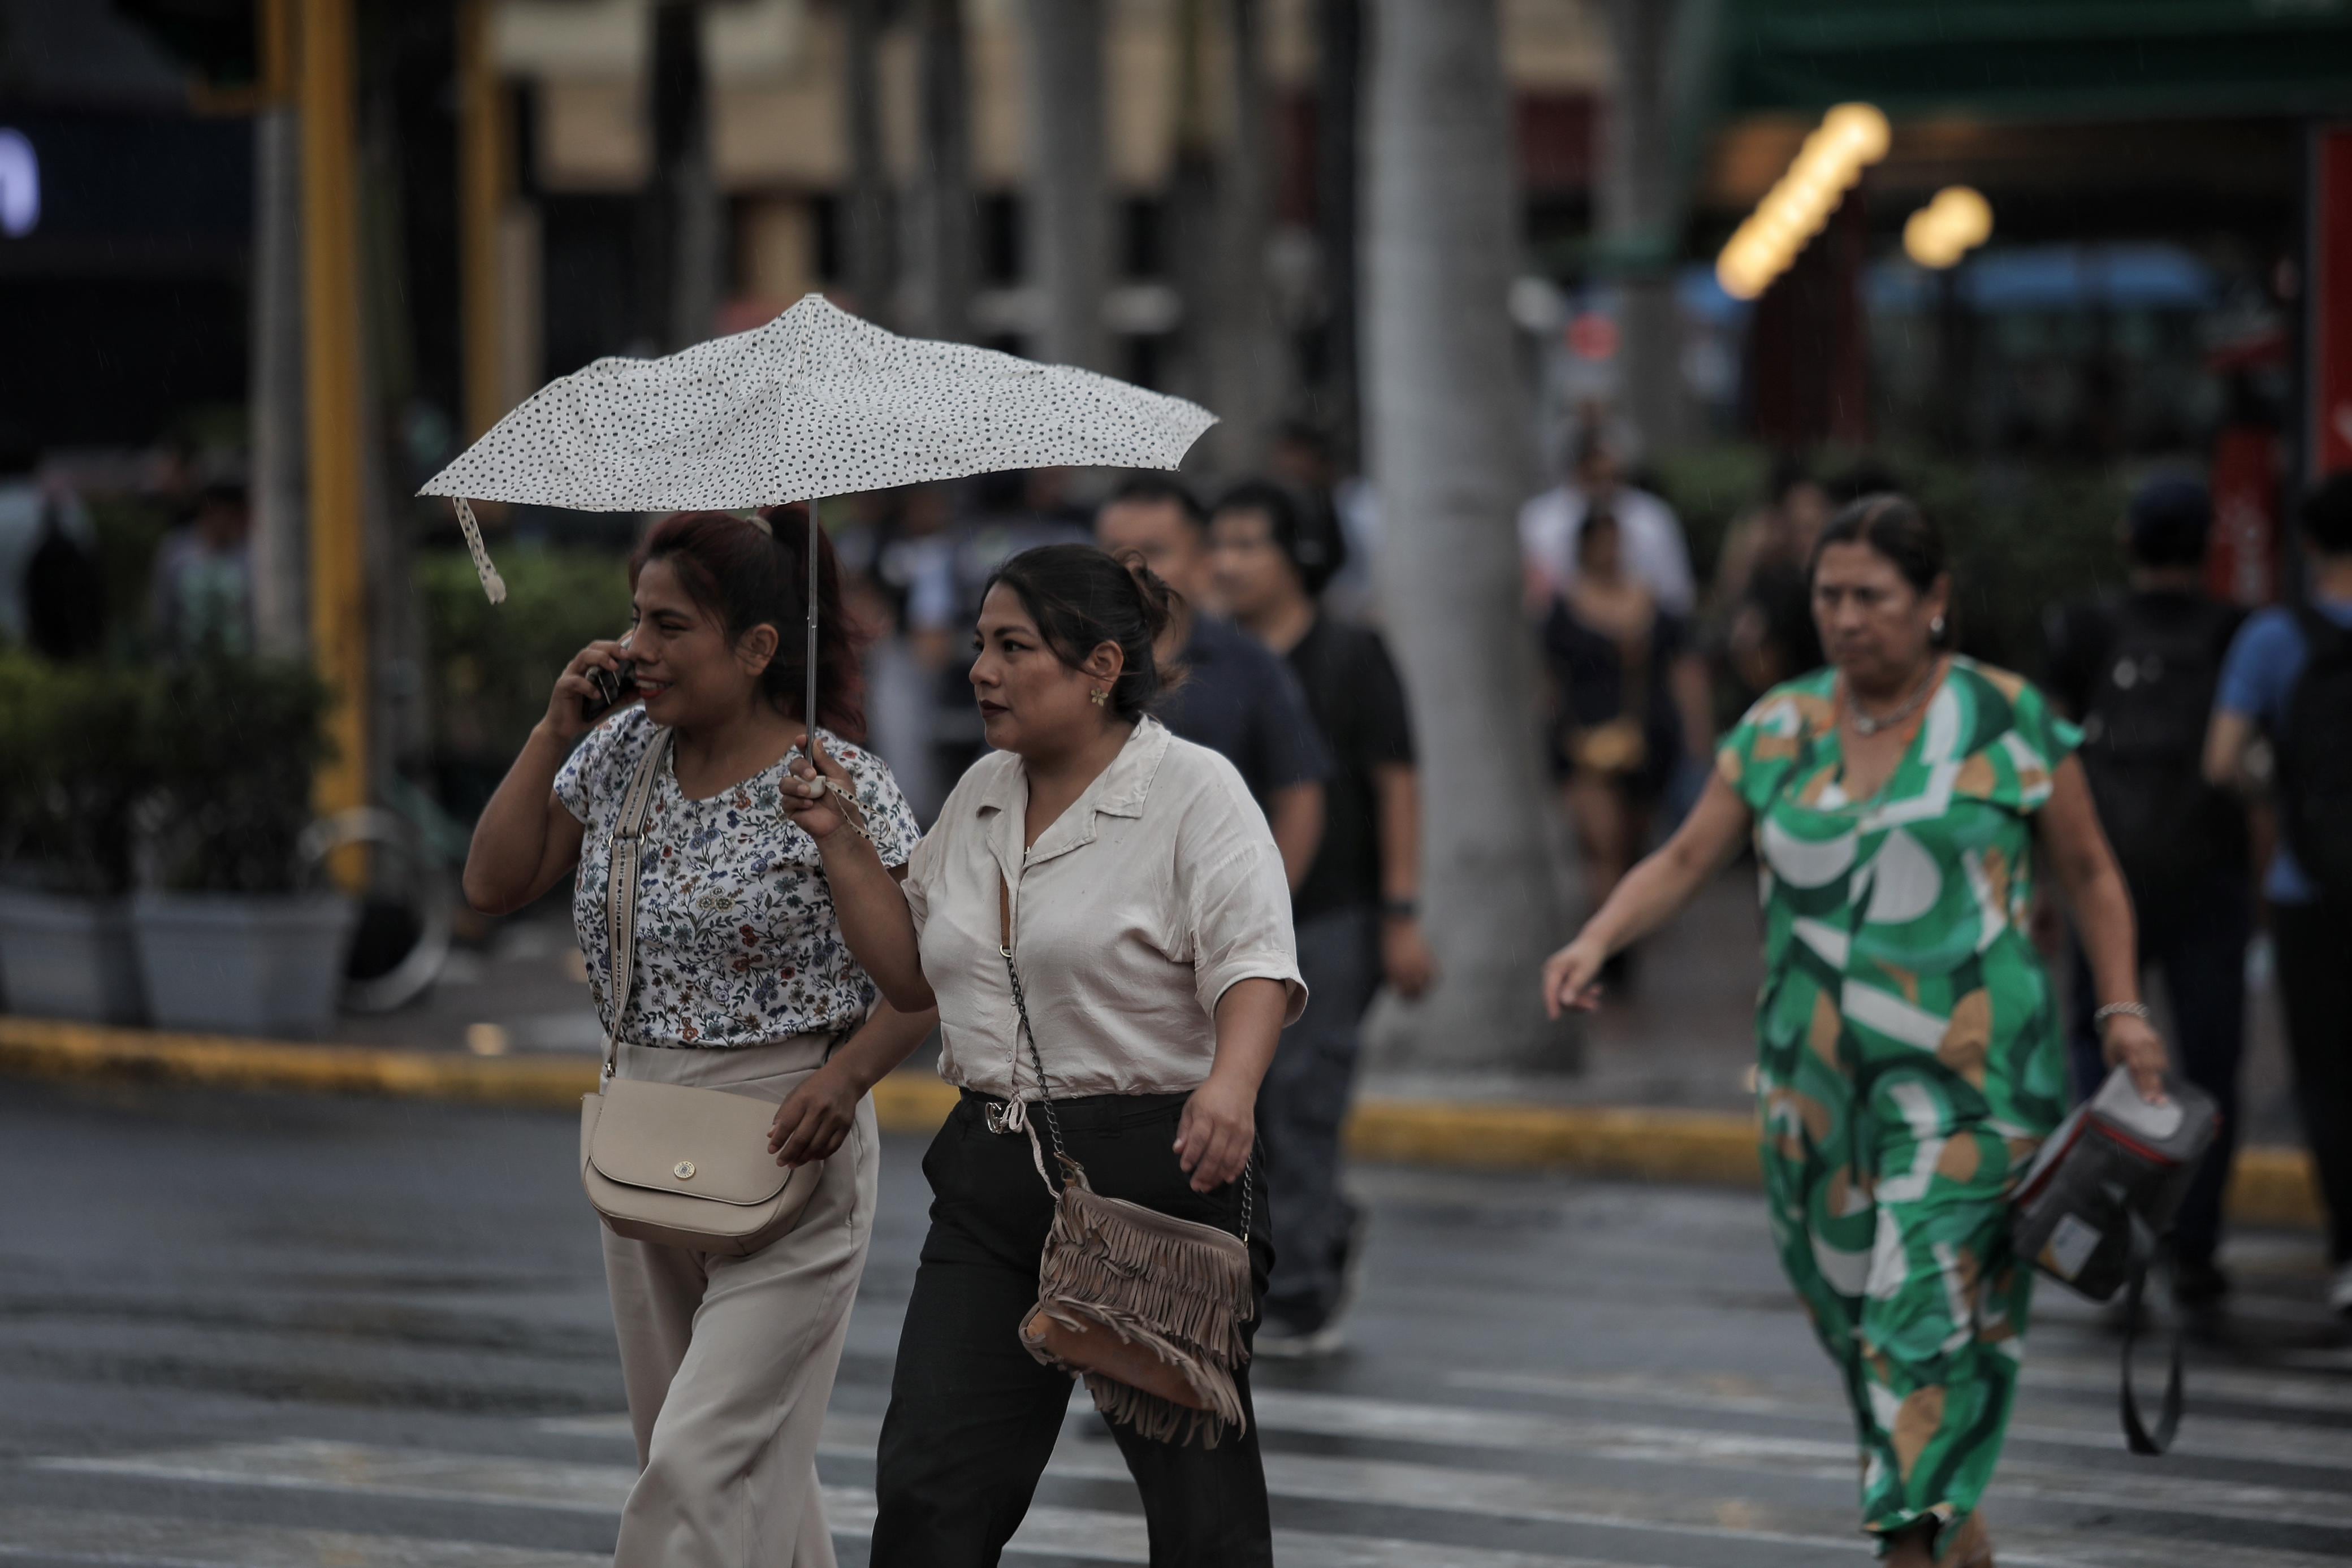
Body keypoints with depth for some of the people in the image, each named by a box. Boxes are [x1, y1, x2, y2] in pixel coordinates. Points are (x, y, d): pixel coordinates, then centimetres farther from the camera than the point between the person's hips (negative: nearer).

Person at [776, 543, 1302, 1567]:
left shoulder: (1195, 793, -6)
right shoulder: (981, 797, 15)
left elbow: (1256, 967, -17)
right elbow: (911, 973, 20)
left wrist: (1230, 1083, -37)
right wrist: (842, 844, 8)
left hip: (1156, 1174, -6)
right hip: (993, 1176, 6)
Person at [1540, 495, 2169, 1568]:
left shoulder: (2009, 722, -1)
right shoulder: (1778, 731, 7)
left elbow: (2089, 875, 6)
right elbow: (1685, 862, 6)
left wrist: (2122, 1009, -4)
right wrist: (1594, 942, -11)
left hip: (1965, 1076, -4)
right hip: (1815, 1074, 4)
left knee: (1928, 1310, -13)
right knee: (1849, 1305, 9)